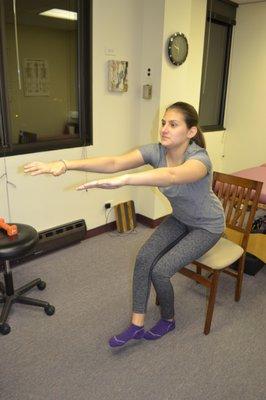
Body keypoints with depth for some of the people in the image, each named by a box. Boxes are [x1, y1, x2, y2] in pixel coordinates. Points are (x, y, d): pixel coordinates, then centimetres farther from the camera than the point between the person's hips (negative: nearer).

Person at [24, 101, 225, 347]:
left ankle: (168, 321, 15)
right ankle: (136, 325, 1)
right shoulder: (156, 151, -17)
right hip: (180, 219, 5)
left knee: (160, 270, -15)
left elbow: (172, 176, -58)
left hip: (207, 226, -5)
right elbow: (114, 162, -32)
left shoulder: (199, 158, -34)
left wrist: (122, 180, -72)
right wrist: (66, 165, -44)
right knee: (144, 258, -14)